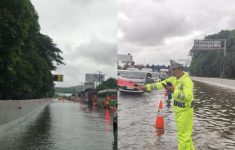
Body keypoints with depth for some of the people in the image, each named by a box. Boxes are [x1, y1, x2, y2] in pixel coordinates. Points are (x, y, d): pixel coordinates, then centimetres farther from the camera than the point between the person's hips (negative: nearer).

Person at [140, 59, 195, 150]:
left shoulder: (187, 81, -21)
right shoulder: (174, 78, 6)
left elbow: (188, 97, -33)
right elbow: (161, 84, 11)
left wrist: (174, 91, -36)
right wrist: (147, 87, 8)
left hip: (184, 111, -9)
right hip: (178, 110, 9)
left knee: (183, 135, -3)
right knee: (185, 134, 20)